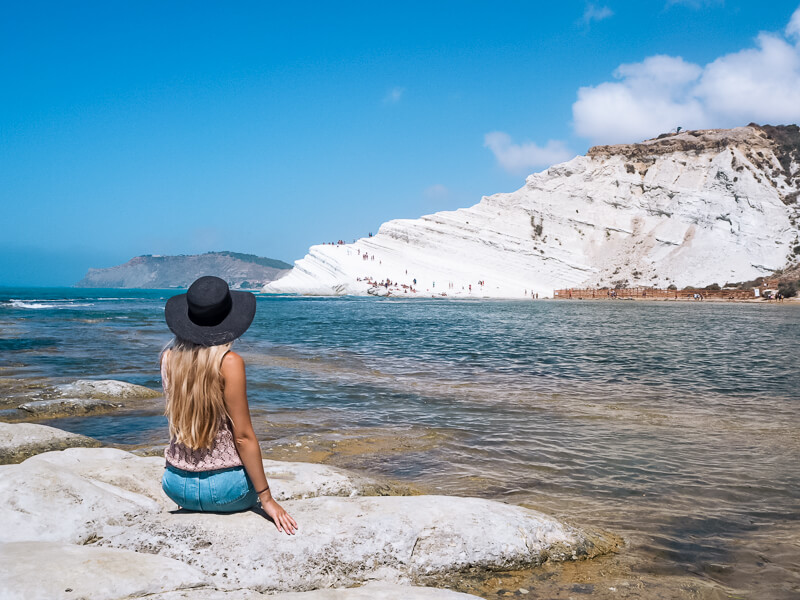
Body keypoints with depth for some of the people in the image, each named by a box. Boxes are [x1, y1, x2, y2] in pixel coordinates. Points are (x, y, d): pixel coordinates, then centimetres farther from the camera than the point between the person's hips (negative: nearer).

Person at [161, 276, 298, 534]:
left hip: (176, 486, 5)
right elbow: (243, 436, -16)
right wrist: (267, 498, -11)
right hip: (224, 490, -5)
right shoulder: (229, 362, -18)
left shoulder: (168, 358, -3)